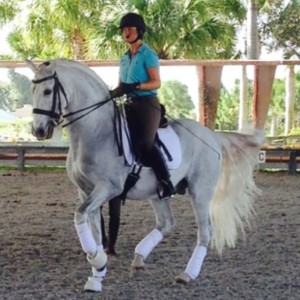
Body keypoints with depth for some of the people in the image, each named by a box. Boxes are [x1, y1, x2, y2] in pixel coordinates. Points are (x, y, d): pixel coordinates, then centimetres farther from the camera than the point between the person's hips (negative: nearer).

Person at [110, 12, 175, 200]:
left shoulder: (148, 54, -4)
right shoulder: (125, 58, 18)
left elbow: (156, 83, -11)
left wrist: (135, 86, -26)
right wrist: (114, 93, -2)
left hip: (147, 103, -8)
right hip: (130, 105, 8)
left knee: (145, 143, -23)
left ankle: (166, 183, -17)